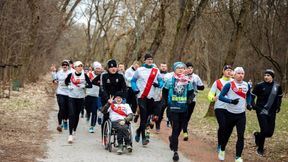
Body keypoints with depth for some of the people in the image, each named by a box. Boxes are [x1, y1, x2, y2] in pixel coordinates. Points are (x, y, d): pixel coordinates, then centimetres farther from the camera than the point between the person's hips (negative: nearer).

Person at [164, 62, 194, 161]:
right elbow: (165, 91, 7)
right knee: (175, 127, -10)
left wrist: (189, 100, -3)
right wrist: (167, 101, 1)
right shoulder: (170, 80, -2)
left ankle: (172, 139, 45)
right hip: (174, 107, -3)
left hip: (184, 108, 4)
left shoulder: (187, 81, 5)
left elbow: (191, 92, 13)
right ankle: (175, 151, -10)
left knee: (179, 128, 13)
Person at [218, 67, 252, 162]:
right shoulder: (229, 85, -12)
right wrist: (231, 101, -28)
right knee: (227, 134, 13)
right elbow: (220, 97, -15)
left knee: (241, 136, -6)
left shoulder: (246, 85, 2)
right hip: (230, 114, -2)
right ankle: (222, 151, 38)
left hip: (241, 115, 2)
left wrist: (249, 103, 5)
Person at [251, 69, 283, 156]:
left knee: (270, 133, 4)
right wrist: (253, 105, -8)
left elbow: (280, 97, 20)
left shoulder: (277, 86, 2)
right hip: (261, 111, -4)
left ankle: (257, 135, 37)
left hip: (272, 112, 4)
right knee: (265, 131, -13)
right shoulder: (259, 86, -7)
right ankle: (260, 149, 10)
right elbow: (252, 96, 3)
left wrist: (278, 106, 10)